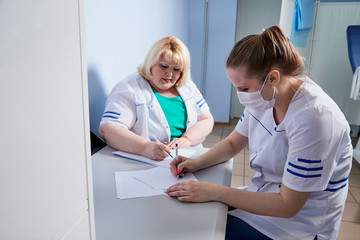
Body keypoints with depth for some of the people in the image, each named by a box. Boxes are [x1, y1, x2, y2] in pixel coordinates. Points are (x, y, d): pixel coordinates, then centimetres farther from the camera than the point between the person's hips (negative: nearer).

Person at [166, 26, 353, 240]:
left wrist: (214, 192, -26)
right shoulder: (265, 95, -6)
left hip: (297, 221, -6)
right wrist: (197, 163, -10)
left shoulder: (312, 118, -30)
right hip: (263, 193, 7)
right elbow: (233, 143, 7)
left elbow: (287, 205, -26)